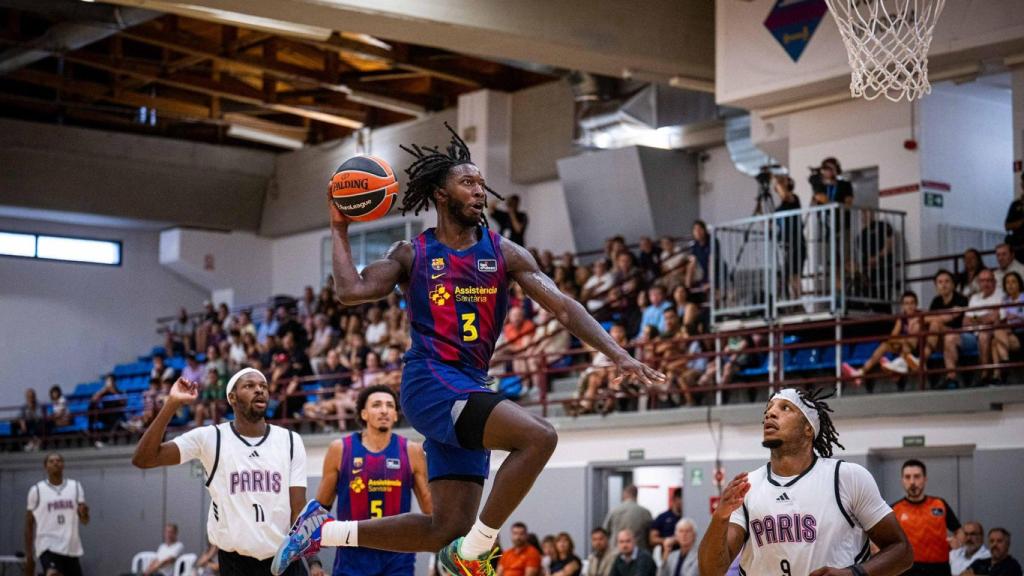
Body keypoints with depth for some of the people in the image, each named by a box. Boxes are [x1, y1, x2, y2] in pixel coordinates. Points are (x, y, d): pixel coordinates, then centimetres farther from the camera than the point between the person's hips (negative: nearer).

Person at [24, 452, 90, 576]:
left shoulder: (76, 487, 7)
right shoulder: (37, 490, 0)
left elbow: (85, 521, 5)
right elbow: (29, 525, 5)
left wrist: (84, 513, -20)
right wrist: (29, 555, 2)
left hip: (71, 548, 4)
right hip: (48, 546, -4)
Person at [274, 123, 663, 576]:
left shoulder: (504, 253, 11)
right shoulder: (412, 254, 6)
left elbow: (563, 306, 4)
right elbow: (351, 291, -6)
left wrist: (619, 356, -7)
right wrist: (339, 228, 3)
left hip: (469, 392, 6)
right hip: (429, 383, -6)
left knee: (449, 529, 4)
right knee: (539, 436, -27)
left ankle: (325, 530, 18)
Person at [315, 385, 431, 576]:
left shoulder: (411, 451, 2)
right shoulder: (340, 450, 1)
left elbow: (429, 504, 8)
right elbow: (322, 505, 8)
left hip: (398, 557, 1)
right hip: (352, 556, 0)